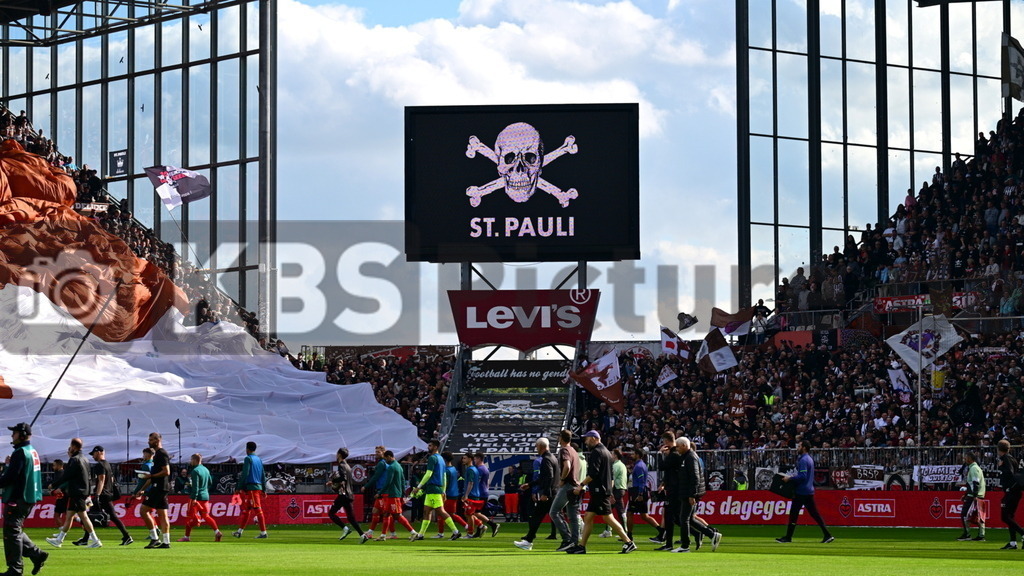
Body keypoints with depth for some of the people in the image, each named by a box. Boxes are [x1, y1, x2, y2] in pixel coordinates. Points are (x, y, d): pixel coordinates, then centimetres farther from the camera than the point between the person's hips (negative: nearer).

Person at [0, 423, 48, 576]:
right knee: (16, 531, 19)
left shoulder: (20, 453, -15)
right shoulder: (33, 452, 15)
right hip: (30, 498, 10)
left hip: (17, 499, -10)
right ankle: (37, 554, 14)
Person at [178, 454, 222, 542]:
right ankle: (217, 532, -3)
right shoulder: (206, 470, 11)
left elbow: (195, 486, -20)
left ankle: (187, 537, 5)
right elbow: (210, 482, 21)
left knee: (191, 517, 0)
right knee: (206, 516, 11)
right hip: (205, 496, 8)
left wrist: (194, 498, -22)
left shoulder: (195, 471, -14)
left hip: (197, 497, -8)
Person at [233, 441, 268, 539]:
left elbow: (245, 474, -14)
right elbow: (263, 476, 17)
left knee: (257, 509, -10)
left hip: (251, 487, -8)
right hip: (259, 487, 8)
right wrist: (264, 490, 19)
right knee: (246, 509, 14)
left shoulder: (248, 459, -6)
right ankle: (240, 531, 18)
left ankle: (263, 532, -12)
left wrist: (240, 487, -11)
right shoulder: (259, 460, 17)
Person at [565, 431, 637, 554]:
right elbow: (612, 476, 22)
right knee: (588, 517, 9)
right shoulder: (607, 452, 20)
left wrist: (581, 485, -14)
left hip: (599, 491, -10)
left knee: (608, 518, -10)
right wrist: (610, 490, 24)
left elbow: (593, 473, -20)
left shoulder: (596, 452, -11)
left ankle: (628, 542, -10)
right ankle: (581, 546, 9)